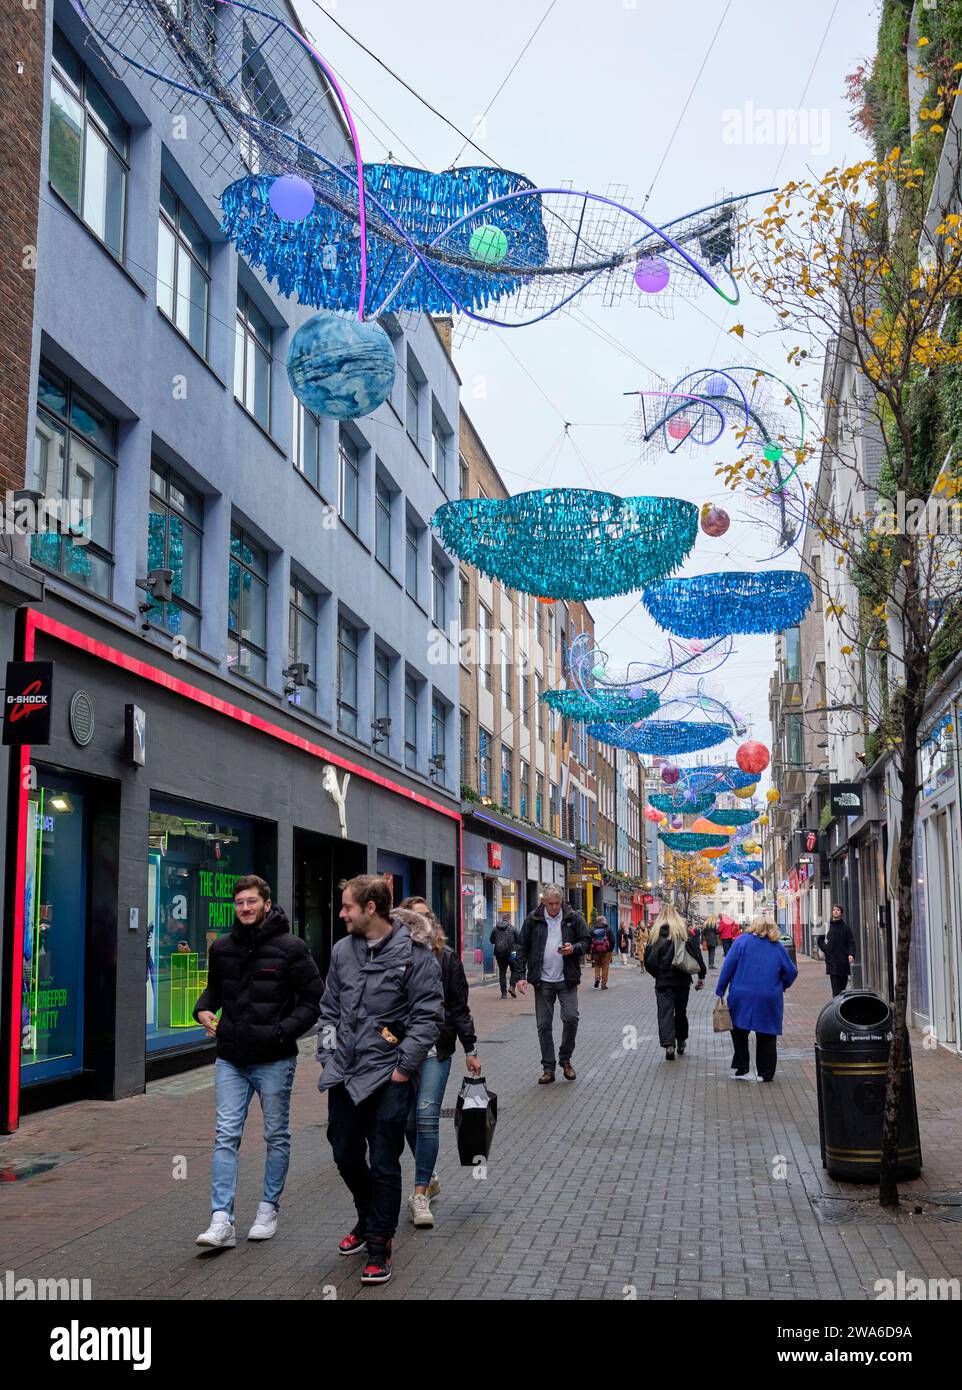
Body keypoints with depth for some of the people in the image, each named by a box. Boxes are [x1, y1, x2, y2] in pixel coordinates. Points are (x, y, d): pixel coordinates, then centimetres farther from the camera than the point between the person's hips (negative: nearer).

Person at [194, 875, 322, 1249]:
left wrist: (283, 1031, -20)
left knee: (277, 1136, 10)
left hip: (274, 1060, -3)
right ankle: (221, 1221, -4)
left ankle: (269, 1210, 24)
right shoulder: (222, 948, 6)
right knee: (226, 1137, -3)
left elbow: (312, 1001, -7)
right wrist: (203, 1009, 2)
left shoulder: (290, 948, -8)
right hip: (231, 1058, 3)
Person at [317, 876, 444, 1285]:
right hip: (343, 1075, 6)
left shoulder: (414, 953, -12)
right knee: (346, 1156, 16)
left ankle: (379, 1245, 15)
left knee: (384, 1165, 0)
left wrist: (403, 1068, -12)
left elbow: (428, 1016, -11)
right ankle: (369, 1219, 41)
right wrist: (327, 1056, 7)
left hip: (387, 1077, -6)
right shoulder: (342, 950, 7)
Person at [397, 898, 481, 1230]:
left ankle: (420, 1193, -4)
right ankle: (429, 1177, 32)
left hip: (435, 1051, -1)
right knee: (410, 1120, 10)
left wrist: (470, 1049, 5)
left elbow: (459, 1006, 6)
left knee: (427, 1116, -10)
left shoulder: (446, 957, 2)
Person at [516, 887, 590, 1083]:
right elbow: (523, 948, 4)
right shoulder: (533, 920, 1)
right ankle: (548, 1068, 13)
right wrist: (521, 975, -2)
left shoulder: (573, 919, 1)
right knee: (544, 1025, 3)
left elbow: (586, 942, 6)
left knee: (571, 1017, -11)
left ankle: (565, 1060, 12)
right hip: (543, 980, 1)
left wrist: (574, 948, -16)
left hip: (566, 979, -1)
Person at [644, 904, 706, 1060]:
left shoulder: (656, 934, -3)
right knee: (681, 1011, 18)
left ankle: (669, 1044, -21)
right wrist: (701, 976, 2)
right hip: (682, 980, 2)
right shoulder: (684, 932, -1)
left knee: (665, 1012, -3)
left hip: (663, 981, -2)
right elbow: (696, 954, -4)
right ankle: (681, 1043, 29)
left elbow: (649, 960, -5)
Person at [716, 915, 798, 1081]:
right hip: (769, 999, 1)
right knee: (767, 1036, 12)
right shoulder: (778, 947, 5)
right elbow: (791, 973, 7)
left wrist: (720, 991, -2)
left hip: (742, 997, -1)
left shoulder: (742, 941, 0)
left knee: (739, 1032, 15)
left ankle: (741, 1069, 9)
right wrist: (780, 987, 23)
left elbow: (728, 966, -6)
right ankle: (765, 1073, 13)